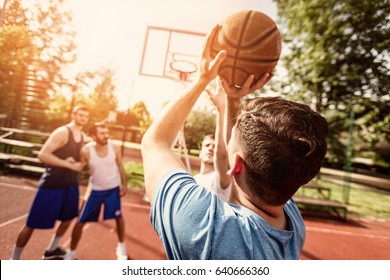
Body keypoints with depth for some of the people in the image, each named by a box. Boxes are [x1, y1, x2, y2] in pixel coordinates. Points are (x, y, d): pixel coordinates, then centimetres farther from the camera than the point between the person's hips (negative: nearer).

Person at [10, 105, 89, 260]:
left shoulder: (83, 136, 8)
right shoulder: (62, 132, -16)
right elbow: (43, 155, -24)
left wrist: (79, 164, -4)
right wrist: (69, 164, -24)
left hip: (71, 184, 8)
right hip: (52, 184, -8)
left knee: (68, 218, 21)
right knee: (32, 224, 2)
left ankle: (51, 250, 41)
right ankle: (14, 260, 22)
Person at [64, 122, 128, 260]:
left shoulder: (115, 148, -17)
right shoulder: (86, 150, -21)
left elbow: (120, 166, -4)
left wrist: (124, 184, -4)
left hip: (113, 188, 1)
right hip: (95, 190, 0)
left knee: (118, 217, 13)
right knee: (80, 222, 3)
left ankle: (121, 246, 38)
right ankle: (71, 252, 29)